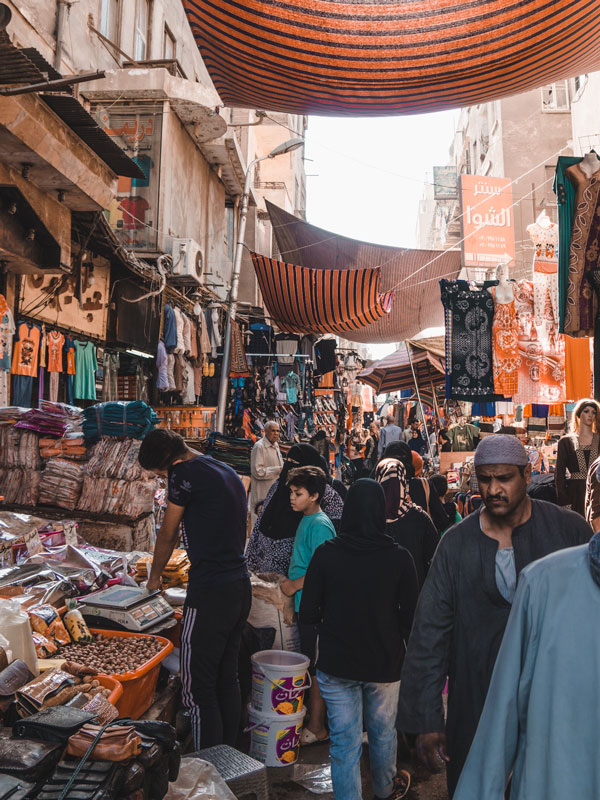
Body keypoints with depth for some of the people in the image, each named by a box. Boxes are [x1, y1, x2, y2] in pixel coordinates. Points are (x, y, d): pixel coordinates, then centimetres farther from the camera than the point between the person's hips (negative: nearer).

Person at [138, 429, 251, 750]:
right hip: (241, 587, 9)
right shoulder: (229, 473, 13)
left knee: (198, 687, 2)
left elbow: (167, 535, 0)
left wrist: (154, 578, 17)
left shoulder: (185, 472, -11)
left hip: (210, 595, -9)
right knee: (228, 678, 19)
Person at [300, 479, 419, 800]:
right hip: (385, 662, 2)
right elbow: (411, 617, -8)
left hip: (336, 664, -1)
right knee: (383, 732, 24)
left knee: (344, 741, 12)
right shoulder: (399, 557, -15)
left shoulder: (325, 554, -14)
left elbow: (307, 614, -9)